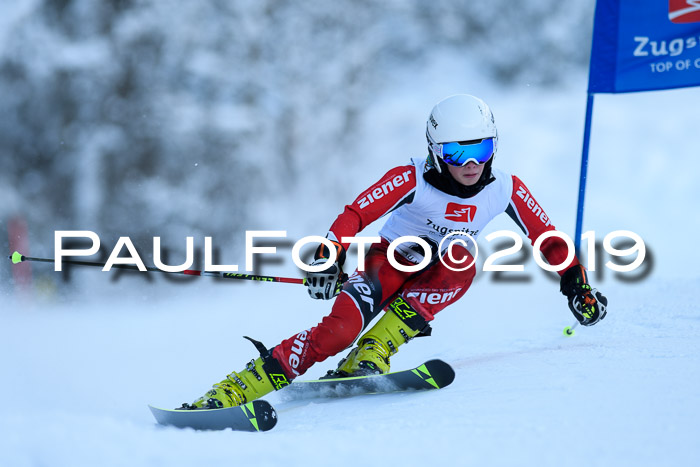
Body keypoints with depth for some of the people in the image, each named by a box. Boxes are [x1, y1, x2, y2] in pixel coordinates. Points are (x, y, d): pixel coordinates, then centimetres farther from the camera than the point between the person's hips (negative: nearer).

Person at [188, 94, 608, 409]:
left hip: (437, 281, 3)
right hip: (390, 261, -3)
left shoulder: (506, 190, -13)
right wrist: (329, 260, -43)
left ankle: (374, 354, -34)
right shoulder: (413, 180, -22)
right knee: (342, 327, -31)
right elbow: (355, 215, -28)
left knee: (461, 256, -34)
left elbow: (548, 239, 0)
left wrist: (577, 285, -4)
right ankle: (235, 390, -32)